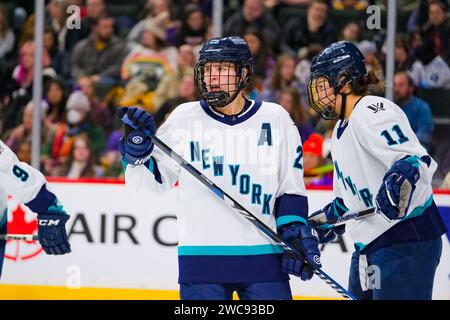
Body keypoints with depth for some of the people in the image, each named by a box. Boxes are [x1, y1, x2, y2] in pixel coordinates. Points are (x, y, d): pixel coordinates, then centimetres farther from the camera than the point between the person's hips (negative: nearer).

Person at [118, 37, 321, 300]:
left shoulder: (275, 119, 5)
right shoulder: (185, 118, 4)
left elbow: (291, 189, 11)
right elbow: (148, 182, 6)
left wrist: (296, 232, 0)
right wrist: (138, 145, -11)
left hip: (264, 257, 0)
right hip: (201, 257, 0)